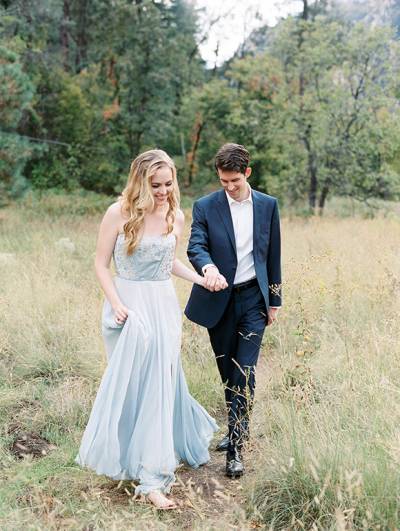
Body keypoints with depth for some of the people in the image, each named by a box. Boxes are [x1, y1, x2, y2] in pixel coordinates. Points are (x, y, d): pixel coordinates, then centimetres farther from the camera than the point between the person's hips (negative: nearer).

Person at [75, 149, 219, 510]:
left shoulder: (176, 217, 4)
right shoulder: (118, 213, -8)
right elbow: (102, 264, -4)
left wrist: (201, 279, 6)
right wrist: (116, 304, -15)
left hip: (163, 306, 3)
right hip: (129, 305, -3)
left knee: (160, 384, 3)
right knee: (130, 383, 2)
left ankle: (153, 476, 14)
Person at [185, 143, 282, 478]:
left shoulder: (268, 205, 4)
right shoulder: (206, 207, -1)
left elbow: (273, 256, 9)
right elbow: (196, 247, -13)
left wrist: (274, 300, 9)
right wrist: (208, 267, -36)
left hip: (253, 299, 0)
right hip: (219, 300, 1)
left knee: (245, 372, -8)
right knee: (228, 372, 12)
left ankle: (236, 447, -4)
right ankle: (238, 429, 32)